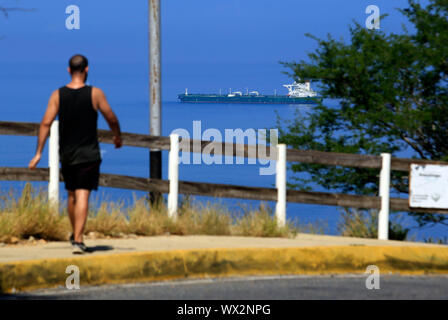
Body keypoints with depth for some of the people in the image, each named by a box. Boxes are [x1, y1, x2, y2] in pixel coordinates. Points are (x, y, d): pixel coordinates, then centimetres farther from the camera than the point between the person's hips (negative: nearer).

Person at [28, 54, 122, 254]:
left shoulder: (58, 95, -1)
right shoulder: (95, 94, -7)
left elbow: (46, 123, -8)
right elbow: (112, 119, -2)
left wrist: (38, 153, -6)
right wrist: (118, 137, 19)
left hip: (66, 155, 3)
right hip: (89, 154, -3)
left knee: (72, 195, 19)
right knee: (82, 196, -7)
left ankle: (75, 236, 32)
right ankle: (78, 240, -17)